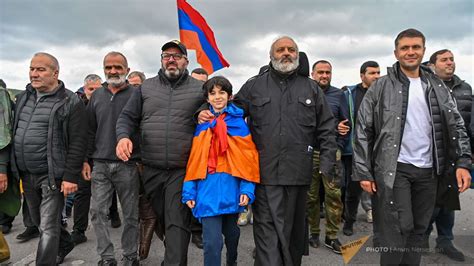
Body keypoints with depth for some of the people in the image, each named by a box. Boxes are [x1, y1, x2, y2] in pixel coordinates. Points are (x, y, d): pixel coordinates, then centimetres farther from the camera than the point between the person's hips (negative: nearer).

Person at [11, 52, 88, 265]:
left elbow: (77, 143, -14)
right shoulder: (22, 98, 10)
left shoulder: (70, 102, -11)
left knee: (48, 228, -1)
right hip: (26, 175, 7)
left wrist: (70, 177, -17)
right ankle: (65, 245, 44)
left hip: (51, 176, -7)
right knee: (38, 222, 21)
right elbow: (12, 133, 16)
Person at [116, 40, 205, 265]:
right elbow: (127, 117, 8)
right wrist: (123, 136, -12)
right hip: (151, 170, 4)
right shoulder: (146, 87, 9)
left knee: (177, 223, -4)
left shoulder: (200, 89, 3)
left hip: (182, 170, -3)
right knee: (161, 219, 19)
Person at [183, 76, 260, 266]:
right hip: (209, 190, 0)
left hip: (232, 189, 1)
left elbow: (249, 158, -4)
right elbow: (194, 160, 3)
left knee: (231, 233, 20)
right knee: (212, 241, -6)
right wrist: (189, 192, -1)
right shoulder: (202, 125, 3)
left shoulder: (239, 122, 0)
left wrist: (247, 189, -12)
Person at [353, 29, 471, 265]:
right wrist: (363, 172, -8)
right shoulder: (381, 87, -2)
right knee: (398, 229, -6)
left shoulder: (438, 87, 11)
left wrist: (463, 162, -2)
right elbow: (363, 131, -3)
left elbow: (456, 127, 11)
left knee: (418, 230, 13)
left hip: (428, 171, 5)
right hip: (394, 169, -4)